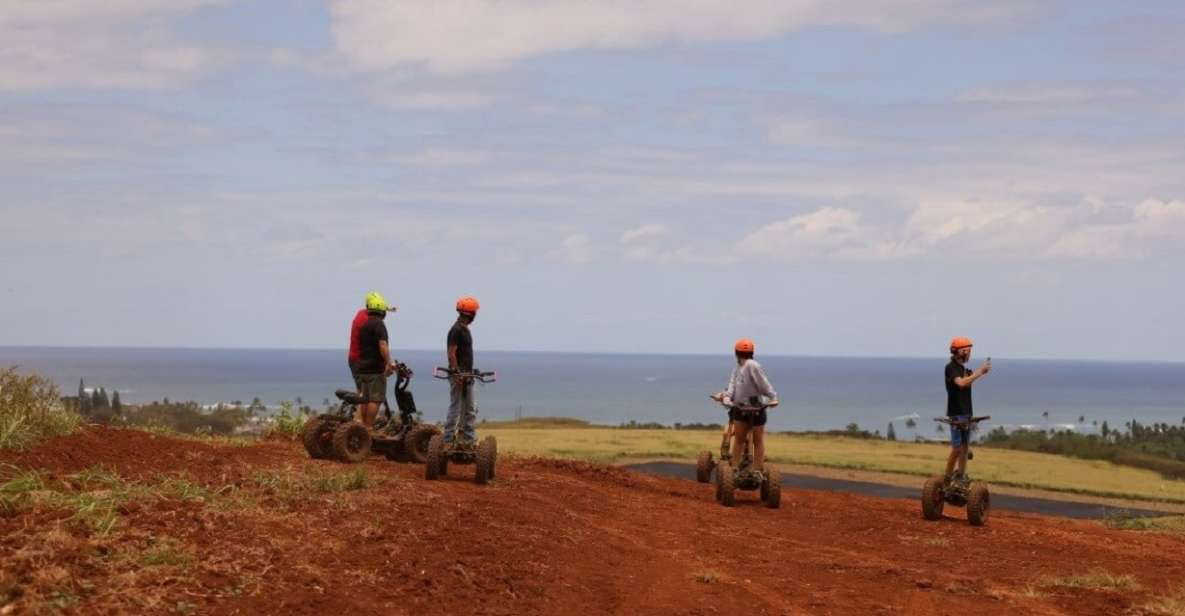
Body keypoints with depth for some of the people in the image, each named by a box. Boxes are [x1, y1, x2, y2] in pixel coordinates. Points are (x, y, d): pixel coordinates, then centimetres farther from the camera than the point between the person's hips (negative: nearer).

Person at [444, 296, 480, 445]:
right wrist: (458, 375, -22)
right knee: (455, 408, -6)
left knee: (470, 409, 11)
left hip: (466, 376, 10)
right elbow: (451, 353, -19)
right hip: (458, 375, -10)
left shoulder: (465, 329, 15)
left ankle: (469, 438, 16)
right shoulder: (456, 330, -15)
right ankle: (448, 439, -3)